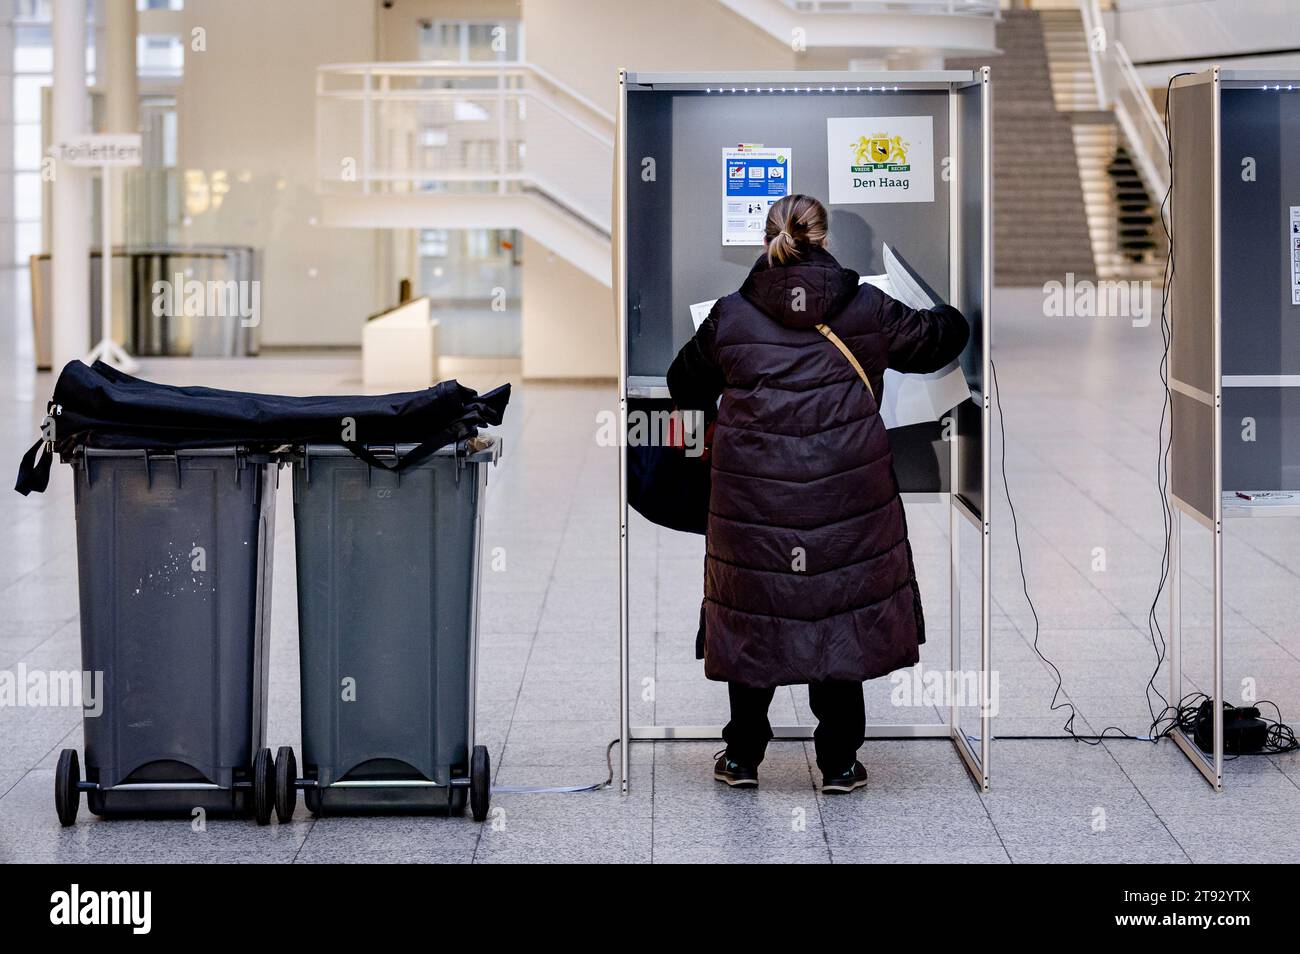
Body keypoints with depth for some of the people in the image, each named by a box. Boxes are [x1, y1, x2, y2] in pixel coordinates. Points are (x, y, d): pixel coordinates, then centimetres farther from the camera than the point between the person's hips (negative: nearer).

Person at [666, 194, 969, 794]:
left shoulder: (730, 316, 1)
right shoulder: (868, 310, 2)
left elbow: (685, 385, 17)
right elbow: (937, 338, 18)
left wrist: (710, 424, 38)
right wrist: (953, 317, 42)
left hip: (752, 494, 0)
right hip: (847, 493, 0)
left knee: (752, 615, 11)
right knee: (842, 613, 9)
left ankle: (742, 757, 19)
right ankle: (839, 762, 13)